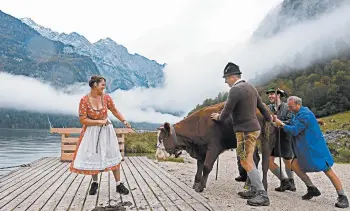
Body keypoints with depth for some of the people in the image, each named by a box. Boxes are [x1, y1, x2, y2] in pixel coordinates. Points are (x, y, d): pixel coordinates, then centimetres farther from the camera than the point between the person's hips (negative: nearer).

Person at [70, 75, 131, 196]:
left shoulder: (106, 98, -7)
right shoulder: (84, 100, -15)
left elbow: (115, 111, 8)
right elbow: (83, 120, -16)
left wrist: (124, 121, 2)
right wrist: (99, 121, -19)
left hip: (106, 131, 2)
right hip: (92, 132, -2)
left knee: (113, 156, 4)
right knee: (93, 157, 9)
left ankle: (119, 185, 13)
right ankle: (94, 183, 30)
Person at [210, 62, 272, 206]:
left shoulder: (235, 90, -17)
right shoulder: (251, 87, 10)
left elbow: (226, 112, -14)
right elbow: (261, 106, 20)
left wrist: (218, 117, 8)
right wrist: (269, 119, 36)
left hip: (245, 130, -9)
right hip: (254, 128, 9)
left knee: (246, 162, -5)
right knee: (248, 161, 17)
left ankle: (263, 195, -2)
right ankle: (254, 189, 23)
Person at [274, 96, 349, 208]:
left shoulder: (305, 114, -19)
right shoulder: (298, 113, 12)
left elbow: (294, 130, -21)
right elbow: (292, 125, 16)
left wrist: (281, 124, -11)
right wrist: (279, 122, 3)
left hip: (315, 147, -10)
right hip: (304, 148, 10)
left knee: (327, 170, -7)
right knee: (295, 165, 1)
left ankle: (342, 197, 2)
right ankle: (312, 189, 13)